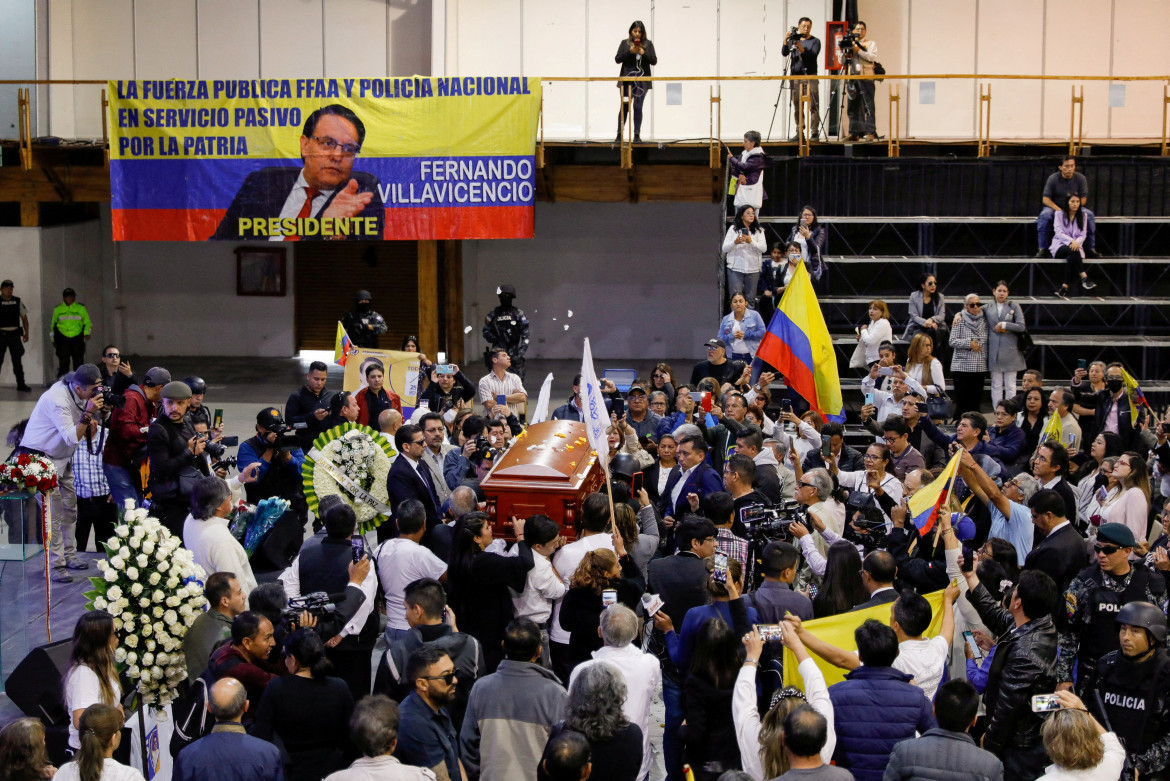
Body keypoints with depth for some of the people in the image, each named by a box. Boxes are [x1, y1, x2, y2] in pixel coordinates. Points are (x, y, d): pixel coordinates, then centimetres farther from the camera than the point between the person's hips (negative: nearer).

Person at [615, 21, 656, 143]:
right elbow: (617, 59, 0)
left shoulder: (648, 44, 7)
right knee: (624, 106, -2)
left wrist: (643, 53, -13)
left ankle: (637, 135, 3)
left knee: (638, 107, 0)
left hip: (642, 80, 0)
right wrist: (630, 51, -13)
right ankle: (619, 135, 2)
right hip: (627, 79, 0)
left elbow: (654, 61, 3)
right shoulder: (625, 43, 6)